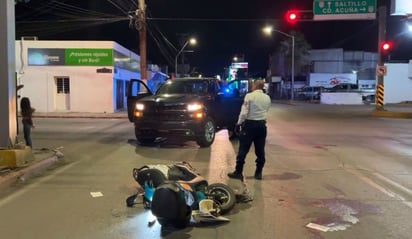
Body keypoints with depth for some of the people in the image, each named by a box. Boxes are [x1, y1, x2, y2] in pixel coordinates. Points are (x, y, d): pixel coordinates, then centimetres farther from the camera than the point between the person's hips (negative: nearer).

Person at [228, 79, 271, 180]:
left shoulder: (249, 96, -10)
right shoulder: (267, 98, 6)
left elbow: (244, 112, -13)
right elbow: (266, 110, 9)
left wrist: (239, 123, -4)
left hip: (250, 124, -5)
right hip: (261, 124, 5)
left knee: (243, 149, 2)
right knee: (260, 150, 10)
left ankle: (238, 172, 7)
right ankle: (258, 173, 17)